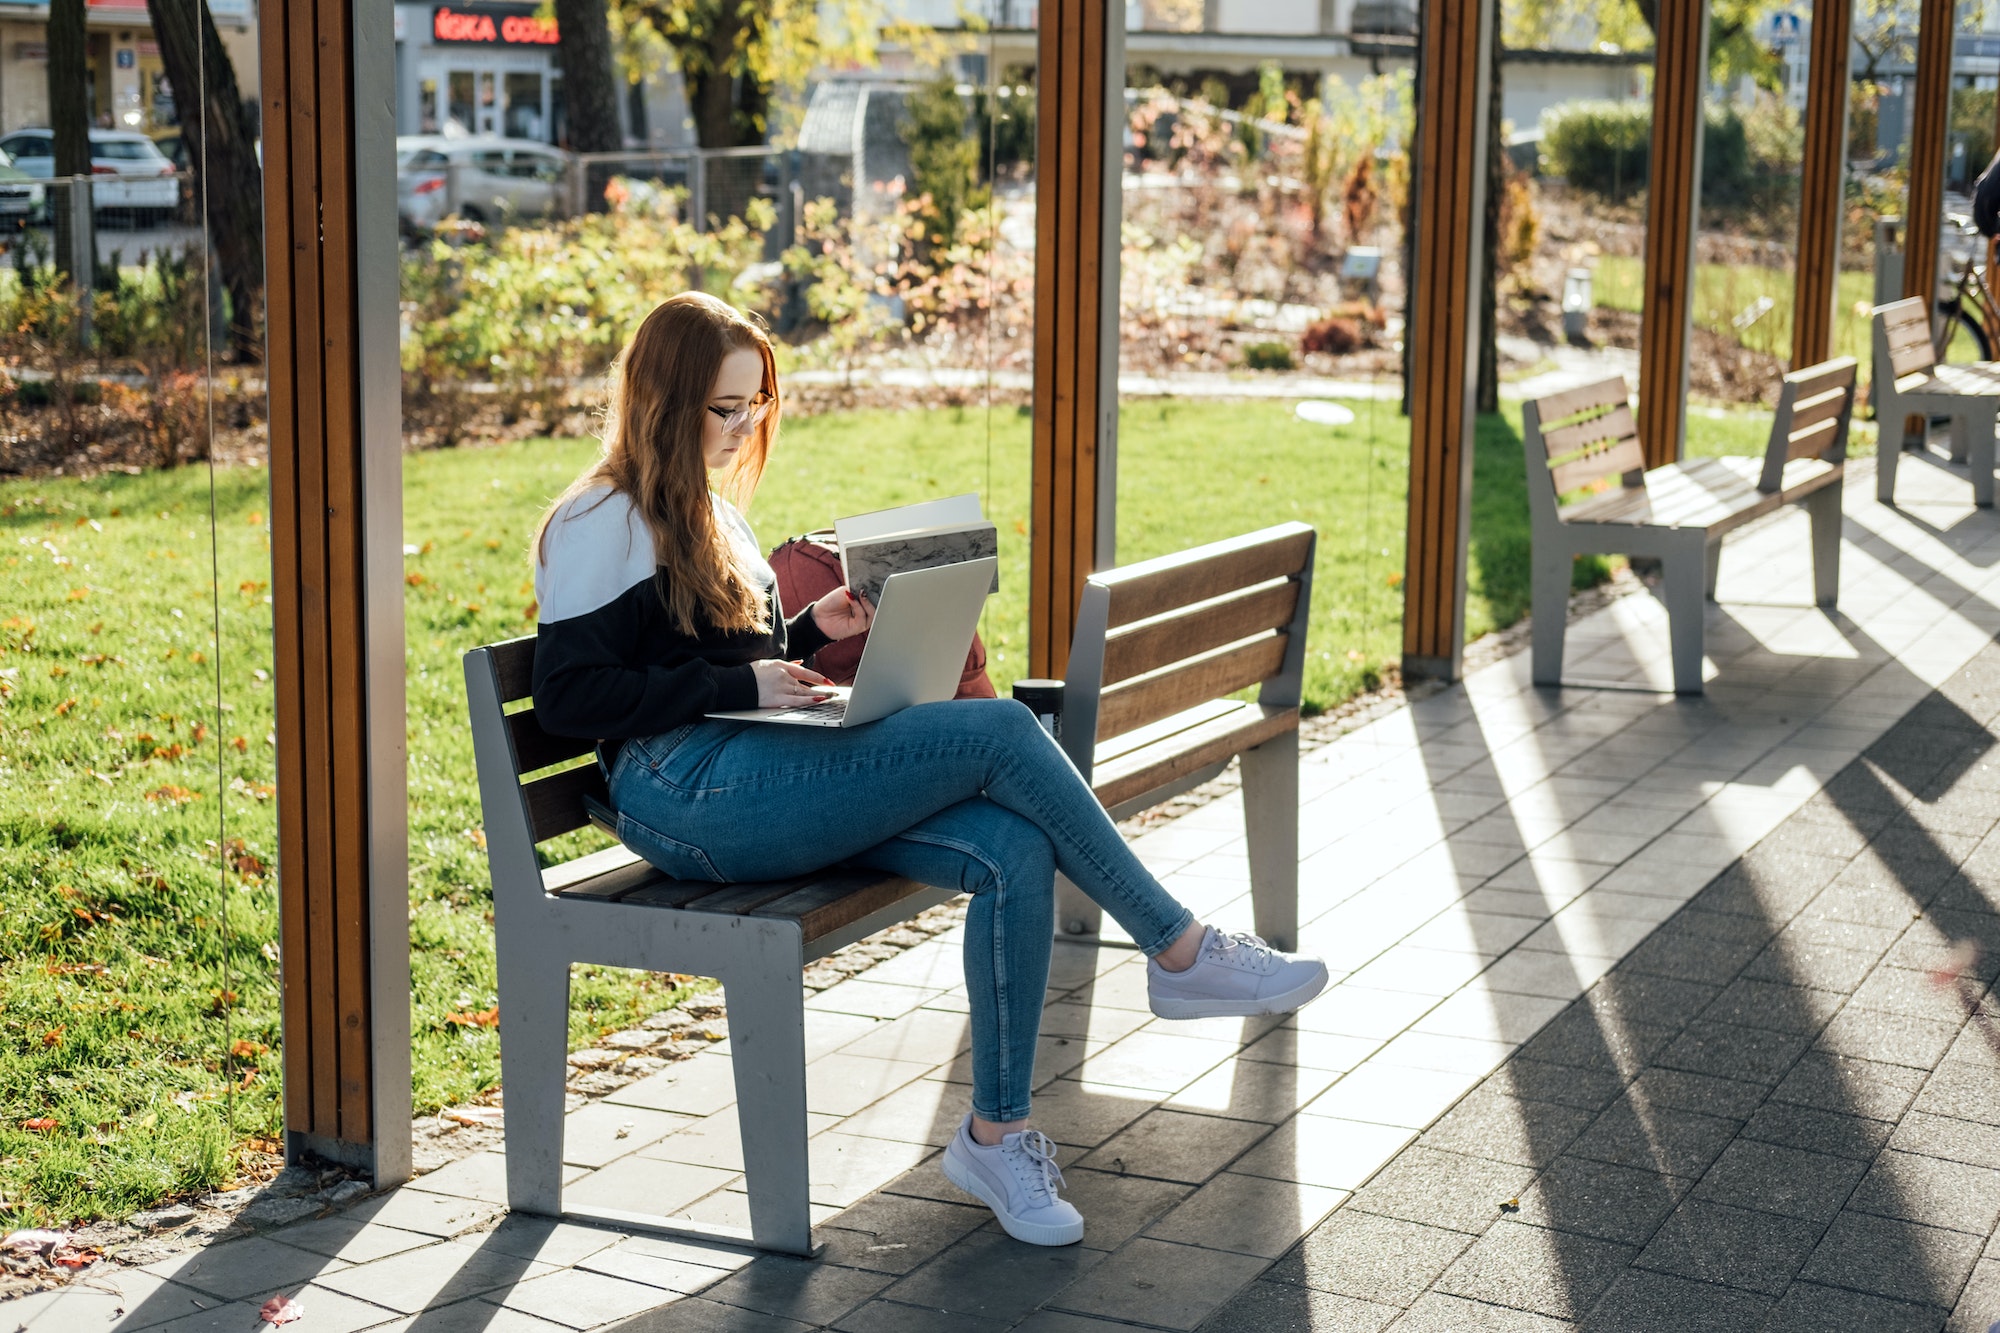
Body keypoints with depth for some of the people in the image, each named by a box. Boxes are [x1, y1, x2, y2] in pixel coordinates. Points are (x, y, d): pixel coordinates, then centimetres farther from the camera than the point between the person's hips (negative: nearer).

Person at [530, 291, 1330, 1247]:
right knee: (1000, 731, -22)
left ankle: (996, 1133, -12)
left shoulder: (702, 513, 25)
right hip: (688, 794, -9)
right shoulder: (600, 524, -2)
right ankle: (1181, 952, -10)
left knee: (1016, 853, -17)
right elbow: (569, 697, -11)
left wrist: (810, 630, 10)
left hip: (762, 777, 9)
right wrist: (738, 688, -15)